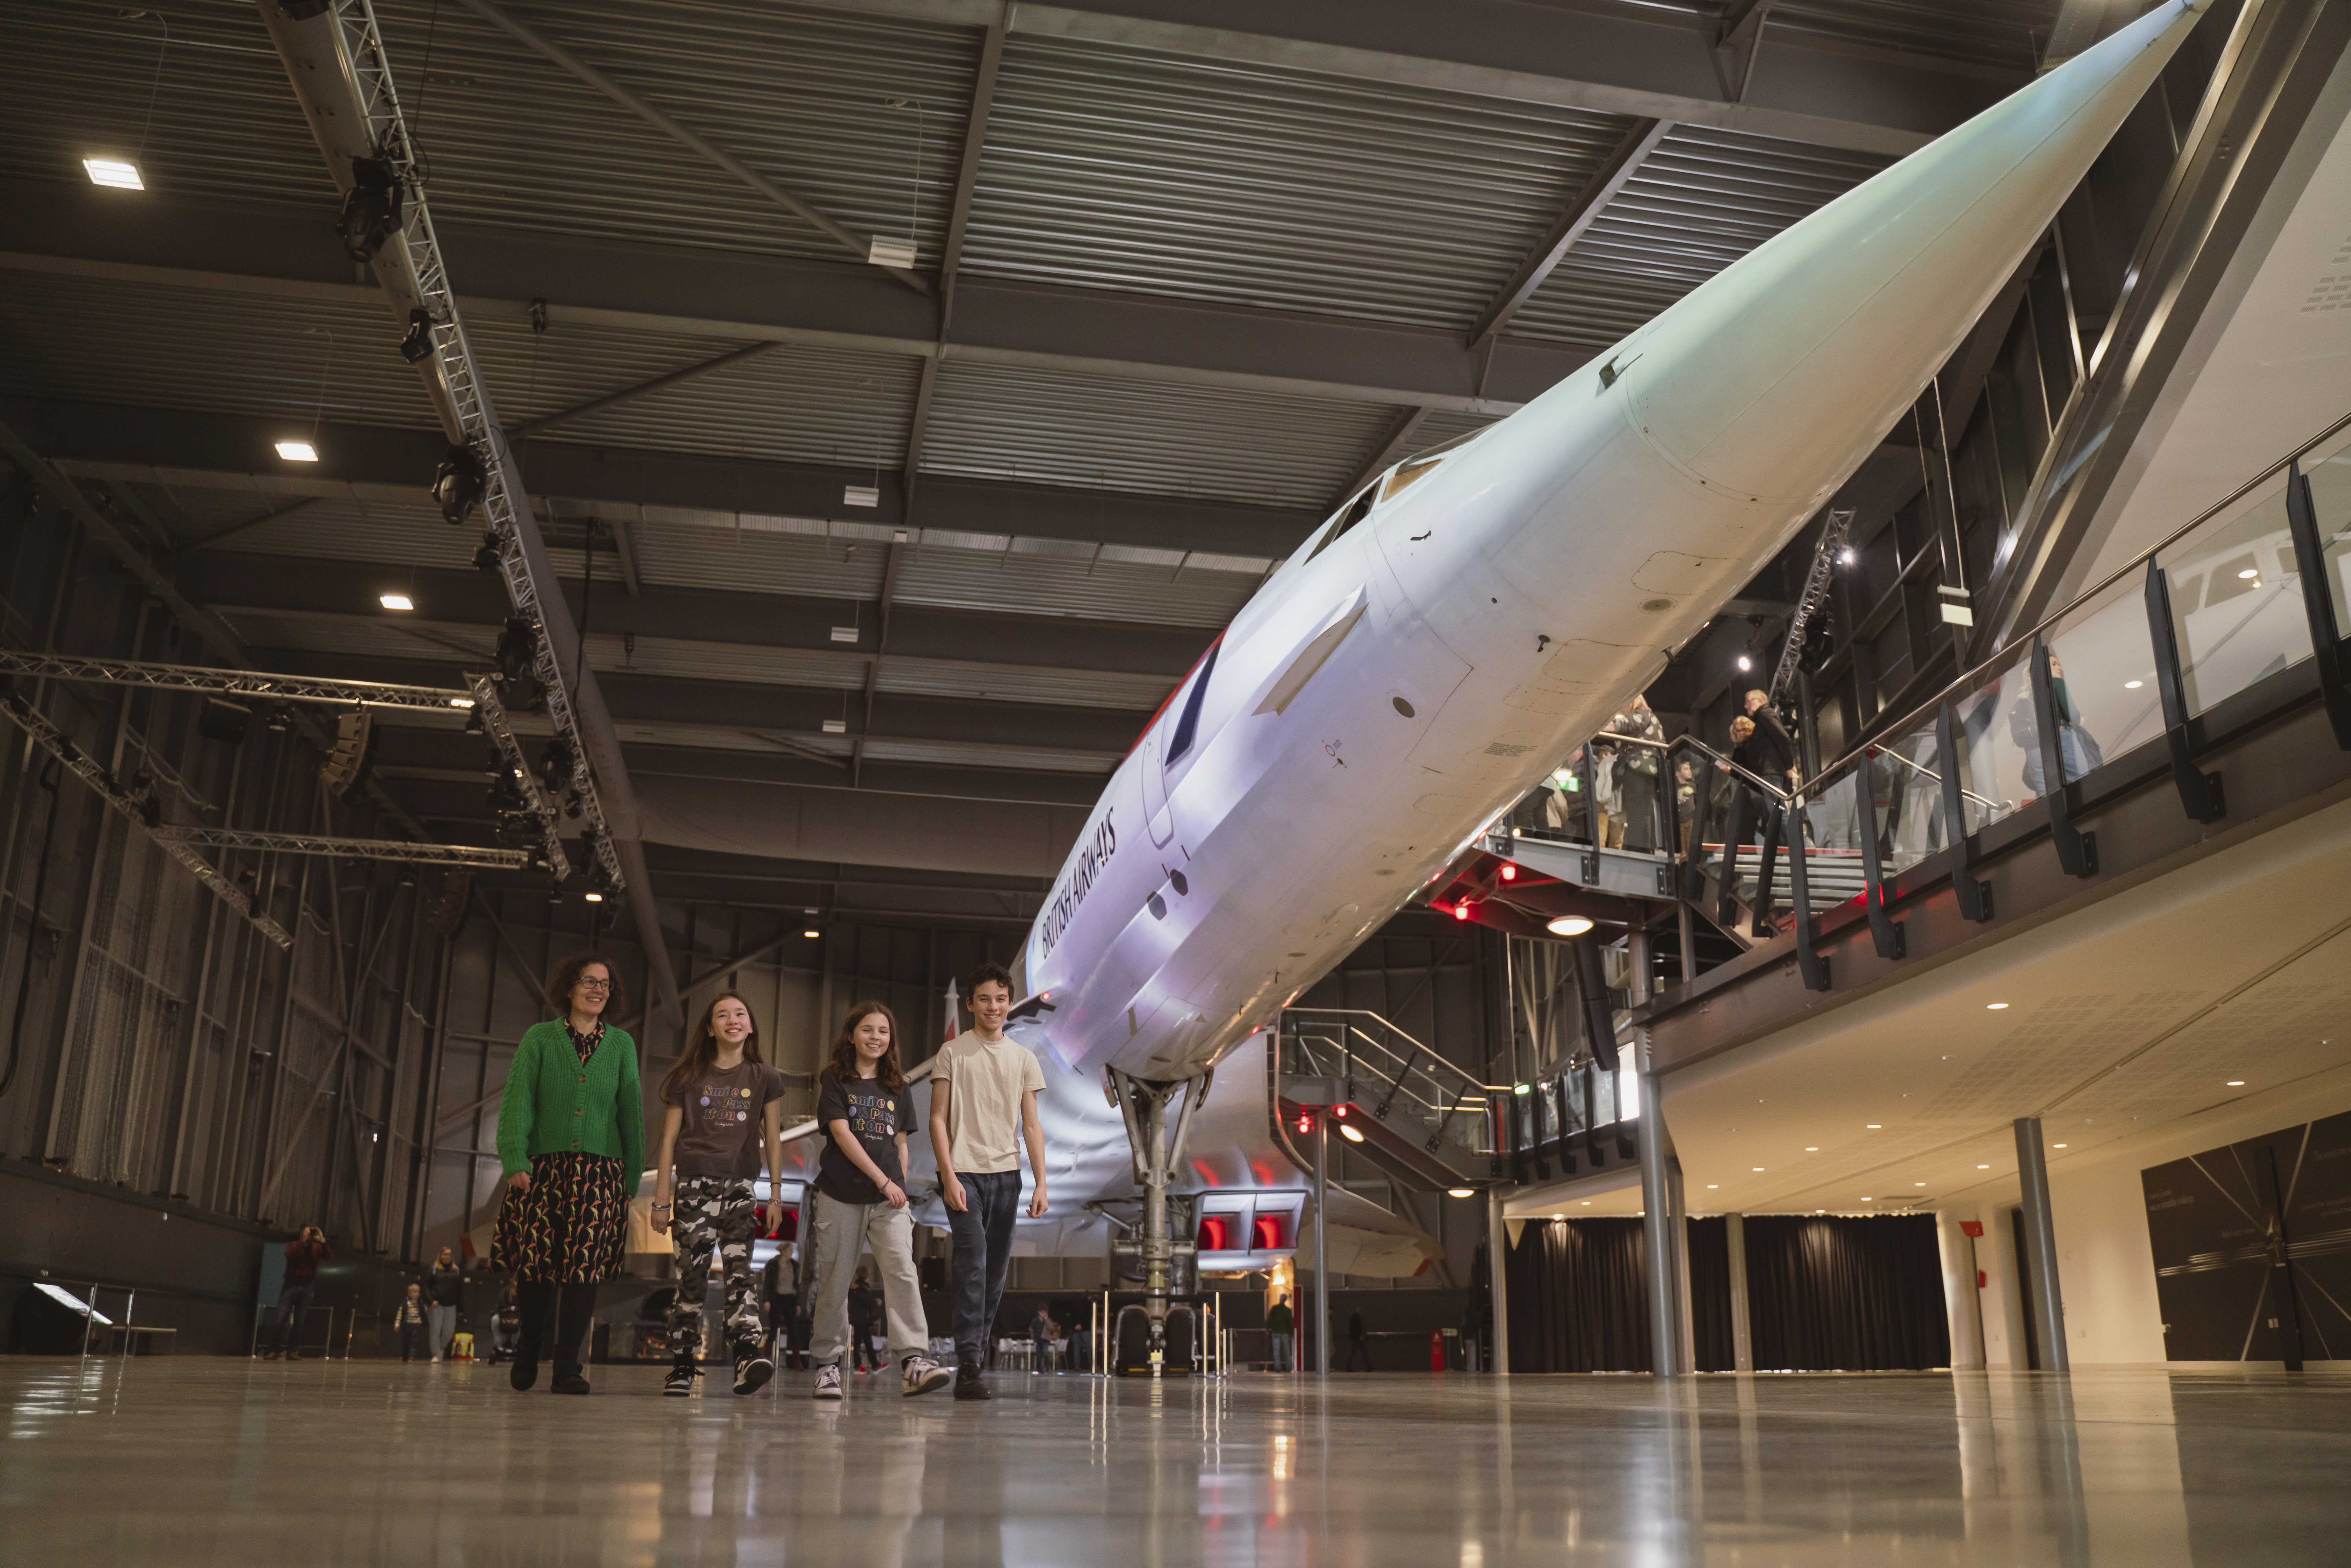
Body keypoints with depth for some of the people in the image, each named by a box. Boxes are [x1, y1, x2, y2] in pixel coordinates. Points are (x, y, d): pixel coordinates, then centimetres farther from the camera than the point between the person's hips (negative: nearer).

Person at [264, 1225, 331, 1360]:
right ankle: (274, 1350, -3)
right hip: (291, 1286, -2)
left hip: (307, 1287, 2)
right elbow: (290, 1254, -20)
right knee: (282, 1319, -7)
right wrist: (304, 1241, -25)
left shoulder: (317, 1248, 7)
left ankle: (292, 1351, 7)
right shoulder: (293, 1245, 2)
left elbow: (330, 1257, -8)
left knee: (299, 1321, 2)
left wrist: (322, 1241, -18)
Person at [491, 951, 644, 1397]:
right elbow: (518, 1100, -1)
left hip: (600, 1173, 1)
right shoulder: (539, 1038, 6)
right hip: (543, 1168, -1)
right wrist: (515, 1160, -13)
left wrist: (633, 1176, 9)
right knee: (533, 1266, -1)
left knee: (583, 1269, -6)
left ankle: (567, 1368, 2)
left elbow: (631, 1111, 12)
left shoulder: (621, 1045, 11)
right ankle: (529, 1349, 25)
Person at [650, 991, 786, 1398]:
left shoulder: (765, 1078, 9)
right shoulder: (690, 1077, 8)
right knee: (692, 1277, -3)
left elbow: (773, 1139, 8)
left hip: (740, 1185, 0)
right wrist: (661, 1200, 3)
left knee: (739, 1268, -15)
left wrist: (776, 1195, 2)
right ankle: (681, 1369, 4)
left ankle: (750, 1355, -27)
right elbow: (669, 1140, 8)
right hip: (694, 1184, 0)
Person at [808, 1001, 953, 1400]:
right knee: (834, 1281, 3)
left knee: (902, 1270, -15)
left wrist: (900, 1188, 8)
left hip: (889, 1200, 2)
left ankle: (914, 1360, -24)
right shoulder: (835, 1081, 4)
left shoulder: (897, 1088, 16)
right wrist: (883, 1180, -13)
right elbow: (842, 1134, -7)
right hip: (841, 1195, -2)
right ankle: (827, 1364, 15)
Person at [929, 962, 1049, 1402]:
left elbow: (1032, 1126, 12)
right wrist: (949, 1176, -10)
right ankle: (968, 1366, -16)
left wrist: (1041, 1182, 3)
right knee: (973, 1262, -15)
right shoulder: (953, 1053, 3)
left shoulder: (1024, 1060, 12)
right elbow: (938, 1119, 0)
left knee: (996, 1271, 6)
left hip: (1006, 1173, 4)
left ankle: (979, 1353, 16)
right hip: (964, 1172, -4)